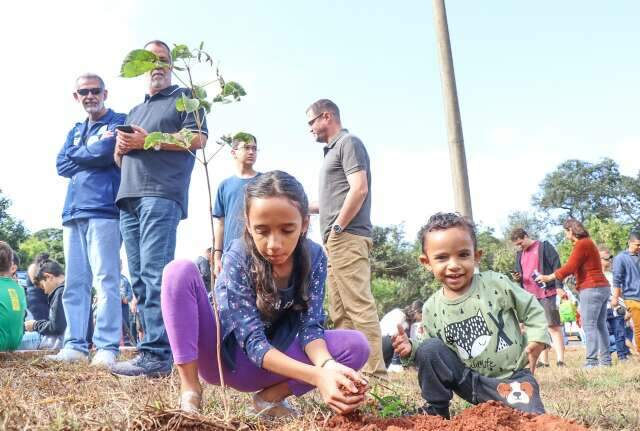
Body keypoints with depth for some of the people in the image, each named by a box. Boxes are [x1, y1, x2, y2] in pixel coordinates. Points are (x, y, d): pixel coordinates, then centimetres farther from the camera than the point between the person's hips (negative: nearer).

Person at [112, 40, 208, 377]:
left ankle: (155, 354, -20)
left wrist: (148, 140, -8)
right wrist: (121, 147, 6)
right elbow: (120, 160, 31)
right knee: (139, 277, 2)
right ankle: (156, 346, 4)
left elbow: (198, 138, -5)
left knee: (154, 273, -17)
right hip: (129, 197, 8)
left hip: (161, 194, -8)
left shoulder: (184, 97, 11)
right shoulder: (134, 111, 31)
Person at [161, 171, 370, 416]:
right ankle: (190, 388, -22)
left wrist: (328, 366, -41)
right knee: (180, 271, -27)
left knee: (356, 345, -19)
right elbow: (253, 342, -29)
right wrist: (318, 376, -44)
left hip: (268, 367, 3)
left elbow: (309, 326, -18)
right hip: (222, 356, -3)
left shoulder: (314, 258, -14)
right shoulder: (237, 258, -25)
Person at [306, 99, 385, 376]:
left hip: (347, 237, -10)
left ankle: (374, 371, -12)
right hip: (336, 240, 10)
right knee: (340, 311, 11)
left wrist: (336, 228, -15)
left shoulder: (349, 143, -3)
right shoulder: (333, 150, 24)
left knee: (359, 306, -13)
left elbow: (359, 189, -15)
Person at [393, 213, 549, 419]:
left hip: (512, 377, -2)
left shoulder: (497, 284, -10)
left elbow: (532, 309, 2)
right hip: (472, 382, 2)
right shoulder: (432, 308, -3)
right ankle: (436, 410, 0)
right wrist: (412, 349, -13)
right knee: (429, 348, -18)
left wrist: (537, 339, -12)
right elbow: (435, 353, 5)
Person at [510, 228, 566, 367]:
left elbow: (556, 266, -7)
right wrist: (517, 277, 2)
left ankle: (560, 360, -6)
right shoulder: (520, 254, 18)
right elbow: (518, 272, 26)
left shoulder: (544, 247, -1)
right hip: (529, 296, 7)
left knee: (553, 326, -6)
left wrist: (558, 287, -15)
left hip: (546, 293, -6)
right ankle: (543, 361, 9)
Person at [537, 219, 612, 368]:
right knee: (600, 325, 9)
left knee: (589, 325, -10)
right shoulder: (588, 243, 21)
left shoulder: (581, 244, -10)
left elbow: (569, 267, -14)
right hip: (601, 288, 10)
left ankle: (592, 361, -14)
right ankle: (605, 359, 10)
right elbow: (576, 268, 19)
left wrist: (548, 278, -8)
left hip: (591, 289, -10)